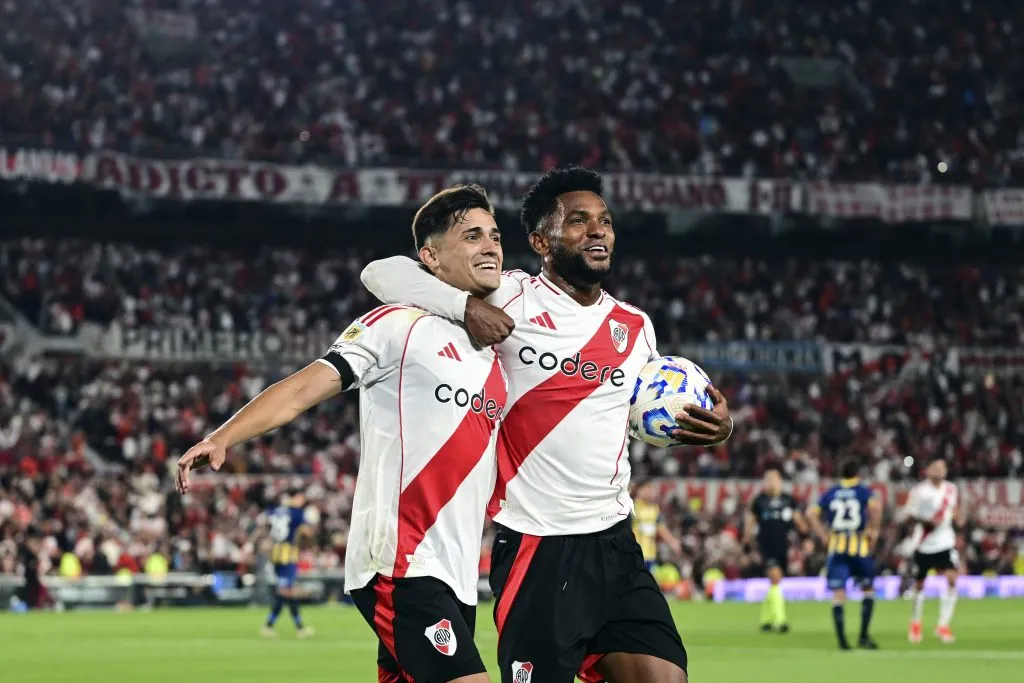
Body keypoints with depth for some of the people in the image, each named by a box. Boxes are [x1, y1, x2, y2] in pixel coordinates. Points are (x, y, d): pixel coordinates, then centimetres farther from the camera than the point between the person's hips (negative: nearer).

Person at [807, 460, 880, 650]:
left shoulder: (830, 494, 11)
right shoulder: (864, 492, 3)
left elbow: (811, 514, 1)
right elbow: (875, 507, -18)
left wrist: (823, 535, 5)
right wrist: (874, 530, -7)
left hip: (836, 548, 2)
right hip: (860, 546, -2)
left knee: (838, 595, 2)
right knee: (868, 590, 13)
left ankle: (842, 640, -4)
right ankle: (864, 636, 6)